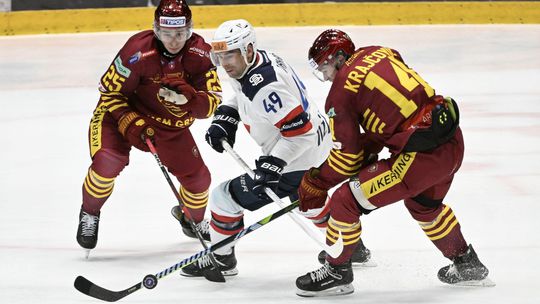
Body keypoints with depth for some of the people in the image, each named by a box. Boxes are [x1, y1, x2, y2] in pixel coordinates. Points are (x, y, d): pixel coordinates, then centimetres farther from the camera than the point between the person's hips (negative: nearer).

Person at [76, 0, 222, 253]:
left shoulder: (200, 54, -21)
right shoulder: (138, 51, -30)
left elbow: (211, 104, -22)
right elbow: (110, 92, -19)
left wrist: (188, 98, -43)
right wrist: (131, 124, -29)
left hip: (171, 125, 4)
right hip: (123, 112, -4)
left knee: (197, 177, 5)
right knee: (107, 161, -28)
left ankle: (193, 221, 40)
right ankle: (89, 213, 1)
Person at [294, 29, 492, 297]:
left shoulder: (341, 92, -4)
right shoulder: (379, 54, 16)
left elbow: (346, 154, 0)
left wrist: (316, 183, 14)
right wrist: (366, 150, 24)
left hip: (422, 153, -8)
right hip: (453, 139, 8)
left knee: (346, 201, 2)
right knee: (423, 203, 36)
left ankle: (337, 272, 16)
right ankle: (467, 264, 49)